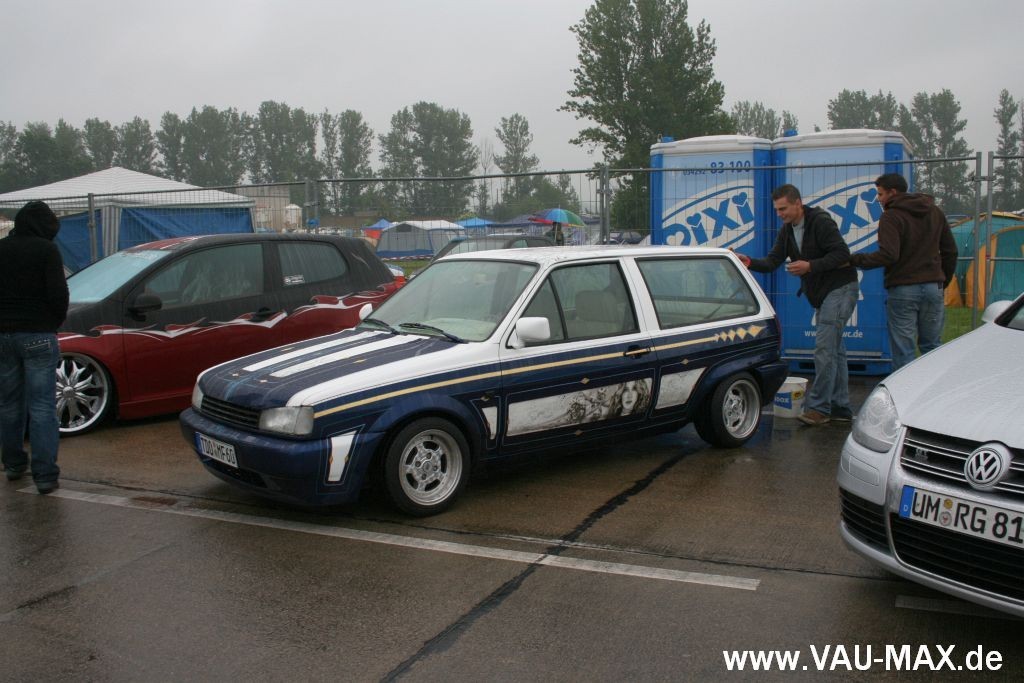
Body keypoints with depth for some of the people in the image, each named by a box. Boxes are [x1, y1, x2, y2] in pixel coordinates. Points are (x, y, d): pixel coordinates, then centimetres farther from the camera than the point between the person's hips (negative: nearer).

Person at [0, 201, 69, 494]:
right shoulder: (45, 250, -8)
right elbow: (58, 293, -13)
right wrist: (56, 321, 4)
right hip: (38, 336, -5)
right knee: (42, 407, -4)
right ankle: (45, 475, -6)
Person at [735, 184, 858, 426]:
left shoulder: (821, 222, -17)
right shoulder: (787, 230, 8)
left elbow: (842, 254, -21)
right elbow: (772, 262, 4)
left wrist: (810, 266, -28)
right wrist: (750, 262, -14)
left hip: (840, 288, -9)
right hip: (821, 293, 9)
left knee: (825, 348, -13)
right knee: (834, 349, 12)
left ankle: (818, 407, -11)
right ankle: (840, 408, 18)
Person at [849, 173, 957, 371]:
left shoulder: (891, 217, -8)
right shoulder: (935, 212, 14)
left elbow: (888, 255, -21)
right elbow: (950, 251, 16)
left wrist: (855, 259, -14)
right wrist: (943, 282, 23)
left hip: (903, 290, -6)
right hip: (933, 288, 6)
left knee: (904, 351, -3)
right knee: (932, 347, 14)